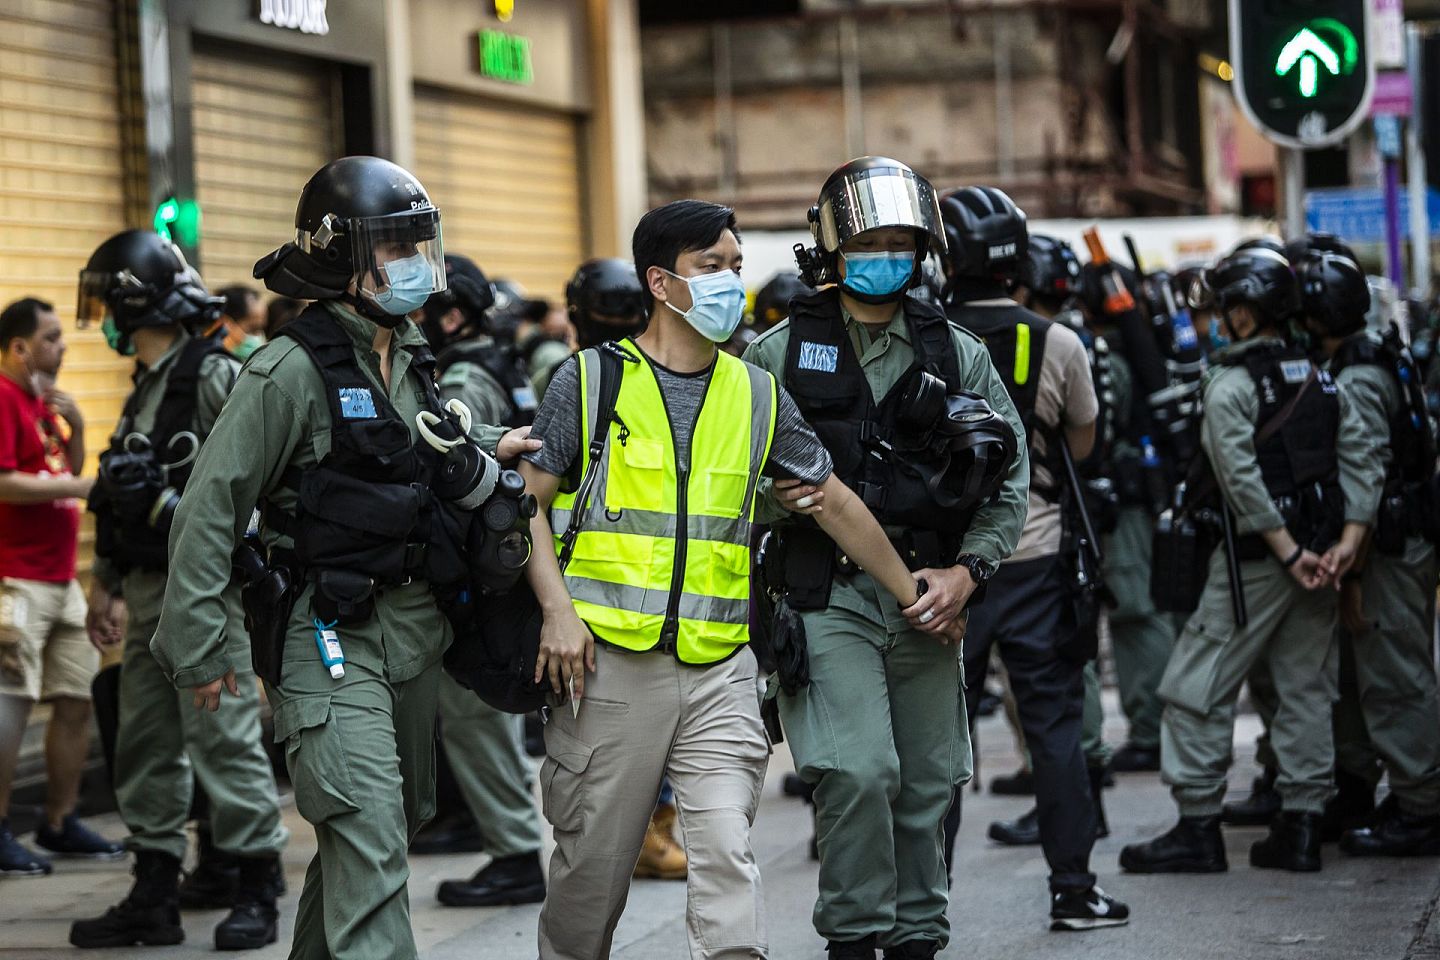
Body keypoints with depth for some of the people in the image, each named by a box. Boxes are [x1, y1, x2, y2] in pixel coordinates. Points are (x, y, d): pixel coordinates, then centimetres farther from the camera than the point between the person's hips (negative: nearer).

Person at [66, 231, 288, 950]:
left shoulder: (216, 378, -10)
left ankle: (258, 890, 1)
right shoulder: (145, 390, 17)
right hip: (150, 592, 9)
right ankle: (154, 896, 16)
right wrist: (106, 581, 20)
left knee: (223, 735, -7)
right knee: (146, 740, 10)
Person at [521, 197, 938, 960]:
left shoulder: (758, 395, 12)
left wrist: (909, 592, 22)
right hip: (609, 661, -2)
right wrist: (558, 609, -10)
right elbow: (528, 501, 2)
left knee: (726, 850, -10)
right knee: (594, 863, 4)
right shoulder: (591, 380, 2)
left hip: (719, 667, 2)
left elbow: (835, 503, 20)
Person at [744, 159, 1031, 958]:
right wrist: (775, 495, -11)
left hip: (927, 596, 3)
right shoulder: (780, 352, 3)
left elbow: (1009, 481, 9)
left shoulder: (958, 356, 10)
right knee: (859, 770, -17)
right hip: (827, 596, -3)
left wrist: (966, 571, -3)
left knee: (925, 785, 7)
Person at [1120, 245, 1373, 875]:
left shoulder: (1230, 384, -11)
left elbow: (1244, 481, -19)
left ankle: (1198, 827, -1)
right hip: (1316, 552, 7)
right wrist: (1347, 540, -2)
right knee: (1307, 690, 11)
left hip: (1256, 558, -7)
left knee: (1197, 689, 0)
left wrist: (1289, 554, -16)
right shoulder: (1321, 380, 11)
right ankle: (1300, 828, 12)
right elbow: (1358, 461, 5)